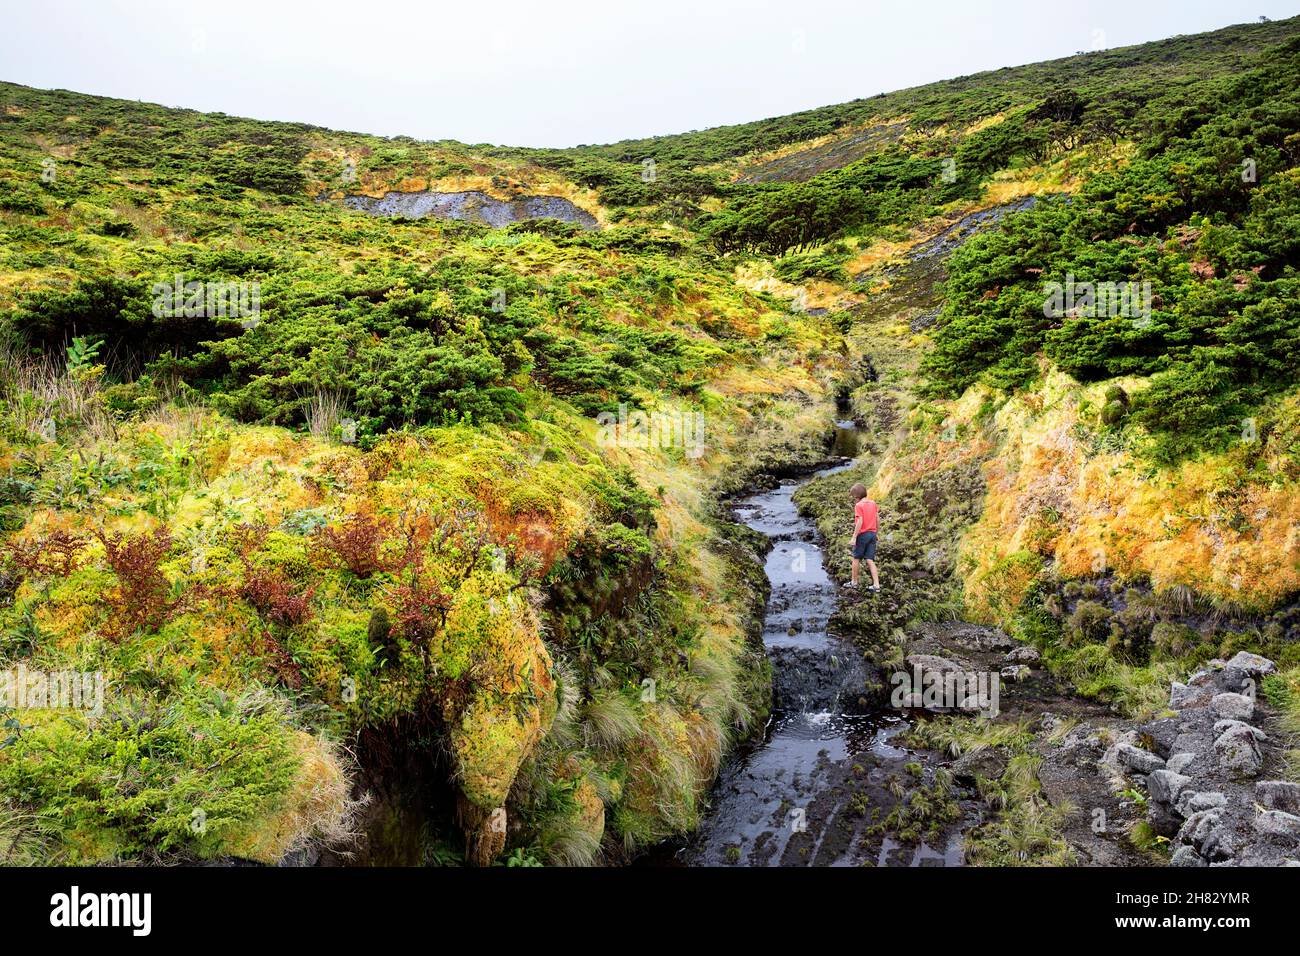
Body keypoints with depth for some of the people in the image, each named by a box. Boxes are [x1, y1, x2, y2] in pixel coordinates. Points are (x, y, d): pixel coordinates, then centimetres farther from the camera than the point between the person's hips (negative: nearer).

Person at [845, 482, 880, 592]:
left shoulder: (858, 505, -13)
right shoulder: (873, 503, 7)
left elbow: (860, 522, -18)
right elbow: (878, 519, 10)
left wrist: (854, 537, -15)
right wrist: (876, 531, 23)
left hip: (862, 534, -6)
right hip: (872, 534, 6)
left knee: (856, 559, 11)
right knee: (870, 560, 6)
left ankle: (854, 582, 20)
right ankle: (876, 585, -1)